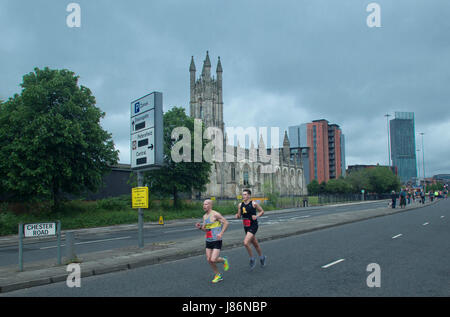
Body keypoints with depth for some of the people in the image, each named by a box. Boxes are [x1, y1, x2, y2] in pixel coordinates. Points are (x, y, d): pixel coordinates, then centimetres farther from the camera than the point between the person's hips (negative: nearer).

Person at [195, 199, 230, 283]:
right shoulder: (204, 216, 10)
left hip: (217, 241, -7)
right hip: (208, 241, 8)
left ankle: (224, 260, 19)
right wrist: (200, 227, -2)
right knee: (209, 260, 5)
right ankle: (218, 275, 23)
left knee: (213, 260, -14)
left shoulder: (215, 214, -13)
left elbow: (226, 223, -13)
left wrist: (221, 233, -22)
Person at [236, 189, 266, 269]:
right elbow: (239, 216, 13)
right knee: (255, 244, 18)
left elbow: (262, 211, 1)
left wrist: (257, 216, -17)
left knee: (246, 243, -19)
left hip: (253, 226, -6)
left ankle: (252, 259, 3)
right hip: (246, 227, 6)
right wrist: (237, 215, -10)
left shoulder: (254, 204, -10)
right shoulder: (240, 205, 4)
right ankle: (262, 257, 41)